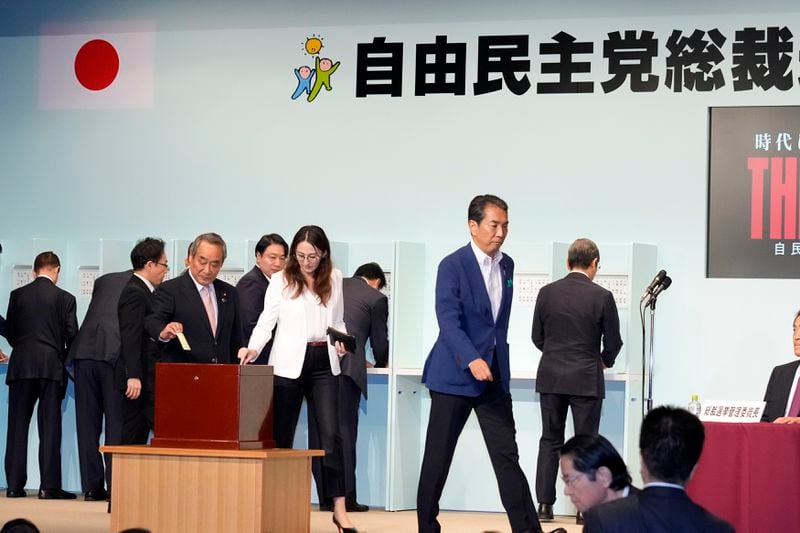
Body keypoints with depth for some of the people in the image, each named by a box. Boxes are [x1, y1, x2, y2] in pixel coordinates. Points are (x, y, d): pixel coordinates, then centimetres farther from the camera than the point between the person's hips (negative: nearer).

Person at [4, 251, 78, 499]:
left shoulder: (17, 295, 4)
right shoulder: (65, 298, -2)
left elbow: (9, 331, 8)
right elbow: (72, 334, -2)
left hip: (21, 366, 2)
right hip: (51, 366, -2)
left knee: (17, 425, 7)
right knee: (50, 426, 0)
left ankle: (15, 485, 5)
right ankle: (49, 486, -3)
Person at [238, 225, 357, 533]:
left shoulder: (335, 279, 9)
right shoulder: (281, 281, 0)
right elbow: (266, 320, -5)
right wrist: (254, 348, -22)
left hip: (323, 363, 2)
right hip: (288, 365, -2)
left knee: (331, 434, -8)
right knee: (282, 436, 4)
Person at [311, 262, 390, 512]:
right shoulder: (376, 298, 7)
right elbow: (380, 343, 9)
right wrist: (380, 365, 32)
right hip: (347, 367, -4)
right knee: (344, 432, -1)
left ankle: (325, 498, 6)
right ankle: (345, 498, -2)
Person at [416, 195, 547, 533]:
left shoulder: (507, 266, 10)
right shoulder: (452, 266, -10)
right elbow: (448, 321, -20)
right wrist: (471, 360, -32)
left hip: (494, 375, 5)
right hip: (454, 375, -5)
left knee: (507, 457, 0)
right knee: (438, 458, 3)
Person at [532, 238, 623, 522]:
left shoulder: (547, 292, -1)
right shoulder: (602, 296, -9)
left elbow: (537, 336, 7)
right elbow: (613, 342, -3)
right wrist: (603, 361, 19)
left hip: (551, 378, 3)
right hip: (586, 379, -3)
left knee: (550, 441, 11)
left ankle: (544, 505, 8)